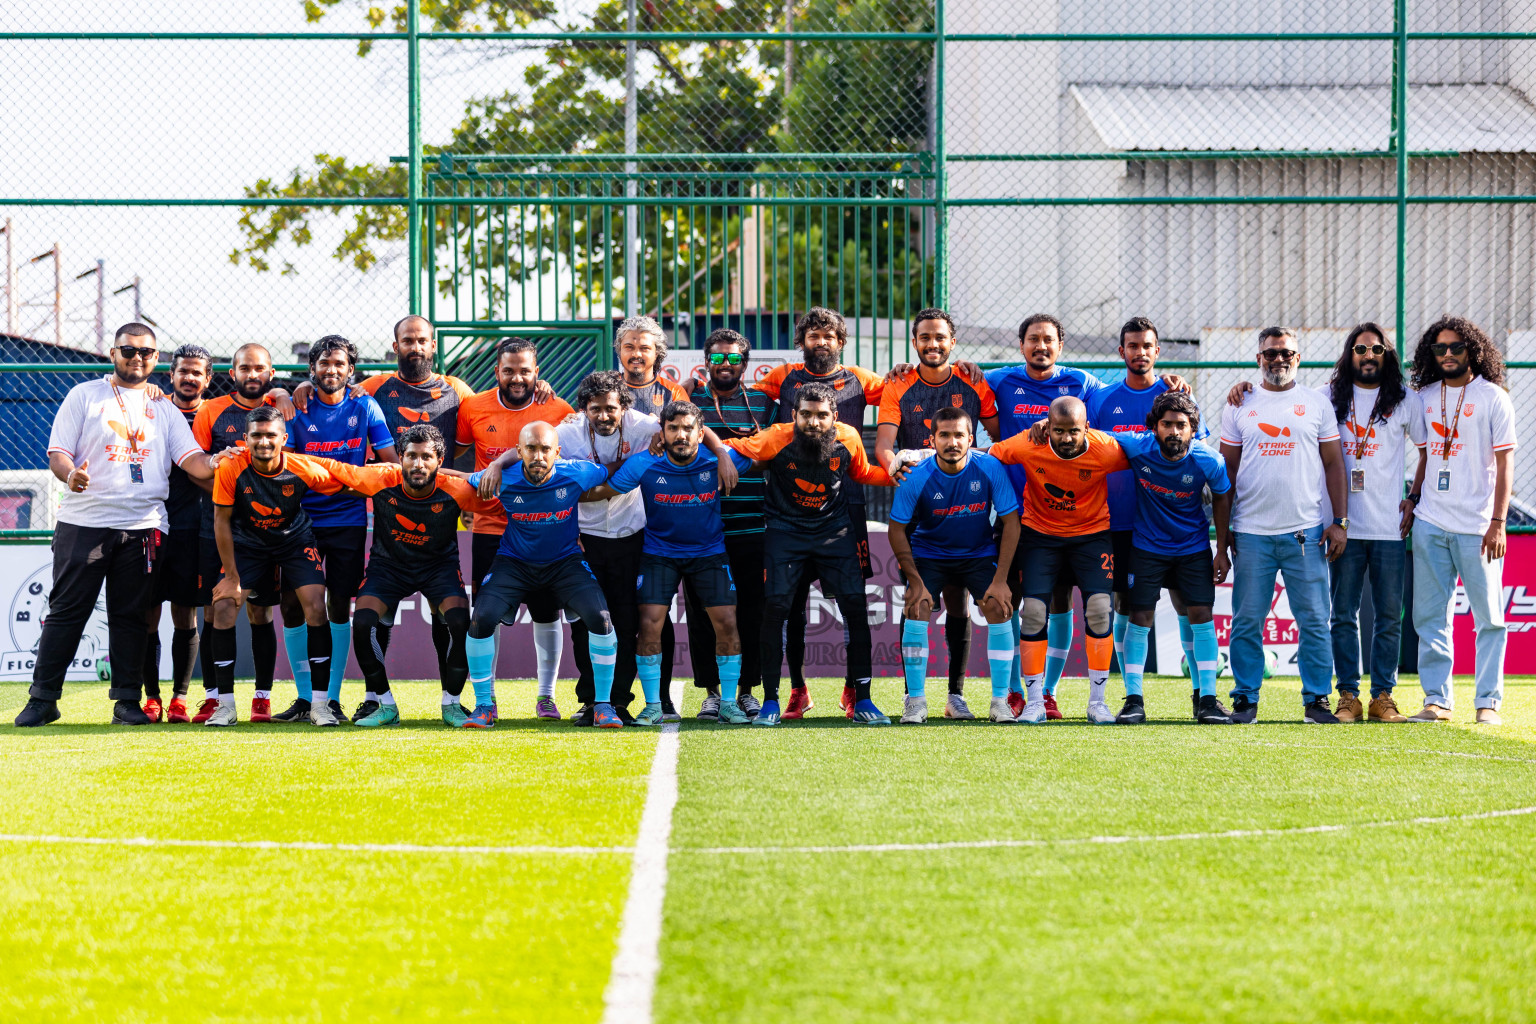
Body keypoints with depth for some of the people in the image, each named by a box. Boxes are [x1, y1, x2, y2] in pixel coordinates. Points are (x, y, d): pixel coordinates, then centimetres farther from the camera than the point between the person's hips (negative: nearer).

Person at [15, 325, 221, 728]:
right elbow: (58, 452, 2)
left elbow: (192, 459, 4)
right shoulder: (84, 396, 8)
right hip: (83, 523, -2)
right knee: (66, 611, -3)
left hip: (143, 526, 2)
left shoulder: (165, 410, 15)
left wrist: (217, 467, -18)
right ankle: (42, 699, 1)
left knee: (131, 616, 3)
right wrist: (69, 474, -20)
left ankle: (127, 701, 9)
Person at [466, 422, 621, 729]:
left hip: (565, 562, 0)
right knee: (482, 619, -22)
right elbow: (466, 484, 2)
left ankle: (602, 705, -5)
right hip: (515, 562, 0)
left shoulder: (577, 475, -19)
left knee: (599, 617, -23)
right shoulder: (503, 481, -19)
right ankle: (484, 705, -2)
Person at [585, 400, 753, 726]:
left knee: (726, 623, -7)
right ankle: (653, 705, 2)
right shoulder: (644, 465, -18)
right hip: (659, 551, -1)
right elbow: (599, 491, -9)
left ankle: (728, 704, 7)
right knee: (649, 625, -12)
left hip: (709, 551, 1)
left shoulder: (717, 460, -17)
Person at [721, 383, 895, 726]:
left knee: (856, 608, -6)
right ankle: (770, 702, 0)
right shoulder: (777, 439, -17)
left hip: (835, 531, 2)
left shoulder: (848, 439, -9)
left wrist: (894, 474, -5)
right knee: (774, 608, -12)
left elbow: (862, 473, 11)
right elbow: (729, 449, -8)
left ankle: (862, 701, 4)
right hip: (785, 533, -2)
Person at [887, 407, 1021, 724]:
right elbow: (898, 529, -10)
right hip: (929, 553, 0)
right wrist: (915, 581, -17)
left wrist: (1000, 580, -17)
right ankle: (915, 701, -9)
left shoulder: (990, 468, -19)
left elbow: (1011, 521, -12)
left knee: (999, 608, -19)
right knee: (916, 609, -21)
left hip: (979, 553, 1)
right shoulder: (916, 478, -21)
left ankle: (1000, 701, -8)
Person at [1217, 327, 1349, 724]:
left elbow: (1333, 464, 10)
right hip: (1251, 532, 0)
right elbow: (1226, 472, 10)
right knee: (1247, 622, 1)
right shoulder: (1240, 406, 9)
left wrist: (1340, 521, 1)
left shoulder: (1317, 404, 9)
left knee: (1314, 620, -2)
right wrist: (1222, 537, 6)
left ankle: (1316, 699, 5)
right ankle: (1245, 699, 9)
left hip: (1305, 531, 0)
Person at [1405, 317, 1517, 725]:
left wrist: (1498, 523, -12)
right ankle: (1437, 700, 9)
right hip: (1430, 523, 5)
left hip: (1477, 528, -5)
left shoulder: (1493, 398, -3)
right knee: (1429, 616, 4)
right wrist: (1413, 499, 10)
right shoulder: (1425, 397, 11)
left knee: (1489, 618, -1)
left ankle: (1489, 702, 5)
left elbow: (1504, 464, -6)